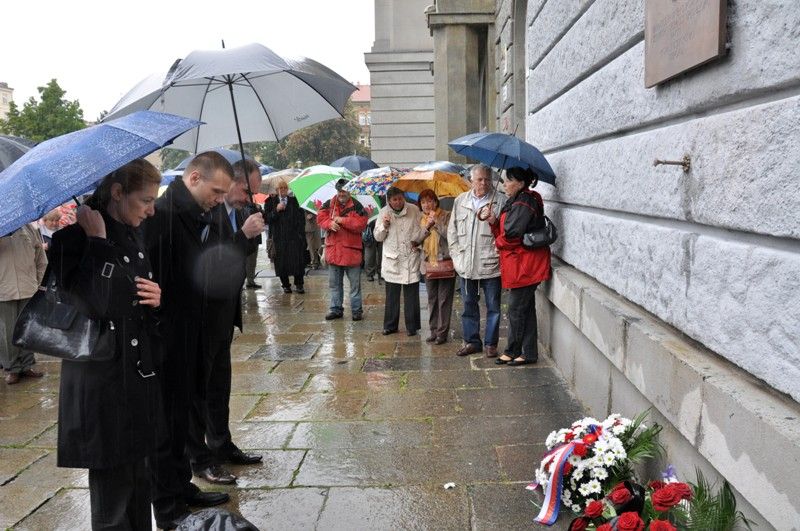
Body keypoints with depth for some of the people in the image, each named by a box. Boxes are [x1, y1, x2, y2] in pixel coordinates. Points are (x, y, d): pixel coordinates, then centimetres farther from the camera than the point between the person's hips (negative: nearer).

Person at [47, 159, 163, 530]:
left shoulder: (133, 237, 10)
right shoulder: (74, 238, -12)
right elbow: (92, 304, -27)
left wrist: (156, 298, -2)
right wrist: (98, 241, -22)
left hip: (139, 378, 7)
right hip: (103, 386, -7)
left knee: (137, 481, 15)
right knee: (112, 488, 4)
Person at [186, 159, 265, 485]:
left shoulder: (237, 211, 6)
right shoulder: (206, 210, -20)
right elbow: (211, 260, -28)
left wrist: (252, 234, -6)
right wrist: (244, 233, -25)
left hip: (224, 314, 9)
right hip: (202, 314, -9)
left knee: (220, 384, 19)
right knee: (198, 385, 4)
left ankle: (221, 446, 34)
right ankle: (199, 459, 16)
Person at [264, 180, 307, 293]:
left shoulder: (293, 201, 9)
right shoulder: (271, 201, 6)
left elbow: (300, 217, 8)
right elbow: (267, 218, -2)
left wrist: (300, 232, -2)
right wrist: (276, 210, -15)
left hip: (294, 235, 0)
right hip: (279, 236, 0)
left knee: (297, 259, -4)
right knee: (282, 261, 0)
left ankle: (298, 284, 3)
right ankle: (285, 285, 11)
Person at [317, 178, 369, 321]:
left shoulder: (357, 206, -4)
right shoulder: (329, 204, 7)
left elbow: (361, 224, -14)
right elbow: (320, 218, 0)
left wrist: (342, 220, -17)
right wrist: (330, 223, -20)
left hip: (351, 249, -4)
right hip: (333, 249, 4)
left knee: (355, 283, 4)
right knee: (334, 283, 12)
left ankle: (357, 310, 13)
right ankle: (336, 309, 23)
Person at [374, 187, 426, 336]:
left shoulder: (414, 210, 0)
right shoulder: (383, 213, 3)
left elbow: (423, 229, 8)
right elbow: (378, 237, 6)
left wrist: (417, 240, -9)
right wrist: (384, 226, -11)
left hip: (411, 258, -1)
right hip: (392, 259, 1)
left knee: (411, 295, 2)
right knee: (391, 296, 7)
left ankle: (412, 326, 11)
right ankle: (390, 326, 18)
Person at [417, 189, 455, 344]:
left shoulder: (446, 216, -5)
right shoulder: (420, 219, 11)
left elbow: (450, 235, -18)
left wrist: (436, 221, -20)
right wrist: (427, 227, -11)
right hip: (428, 263, 6)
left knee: (444, 299, -1)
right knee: (432, 299, 12)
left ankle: (442, 332, 5)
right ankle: (434, 330, 20)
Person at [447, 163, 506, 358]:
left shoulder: (501, 201, -4)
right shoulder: (460, 201, 10)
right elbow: (452, 230, 13)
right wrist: (456, 255, 6)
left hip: (491, 265, -4)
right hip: (466, 265, 4)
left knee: (493, 306, 5)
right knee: (469, 305, 13)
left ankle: (491, 343, 17)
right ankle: (472, 341, 26)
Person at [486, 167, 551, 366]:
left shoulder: (524, 203, -16)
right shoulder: (515, 202, 17)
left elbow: (512, 234, -21)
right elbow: (504, 231, 16)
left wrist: (498, 242, -2)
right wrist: (494, 222, -2)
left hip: (524, 265, -10)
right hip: (517, 264, 10)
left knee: (516, 309, -1)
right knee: (525, 309, 12)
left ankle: (512, 351, 10)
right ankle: (528, 353, 19)